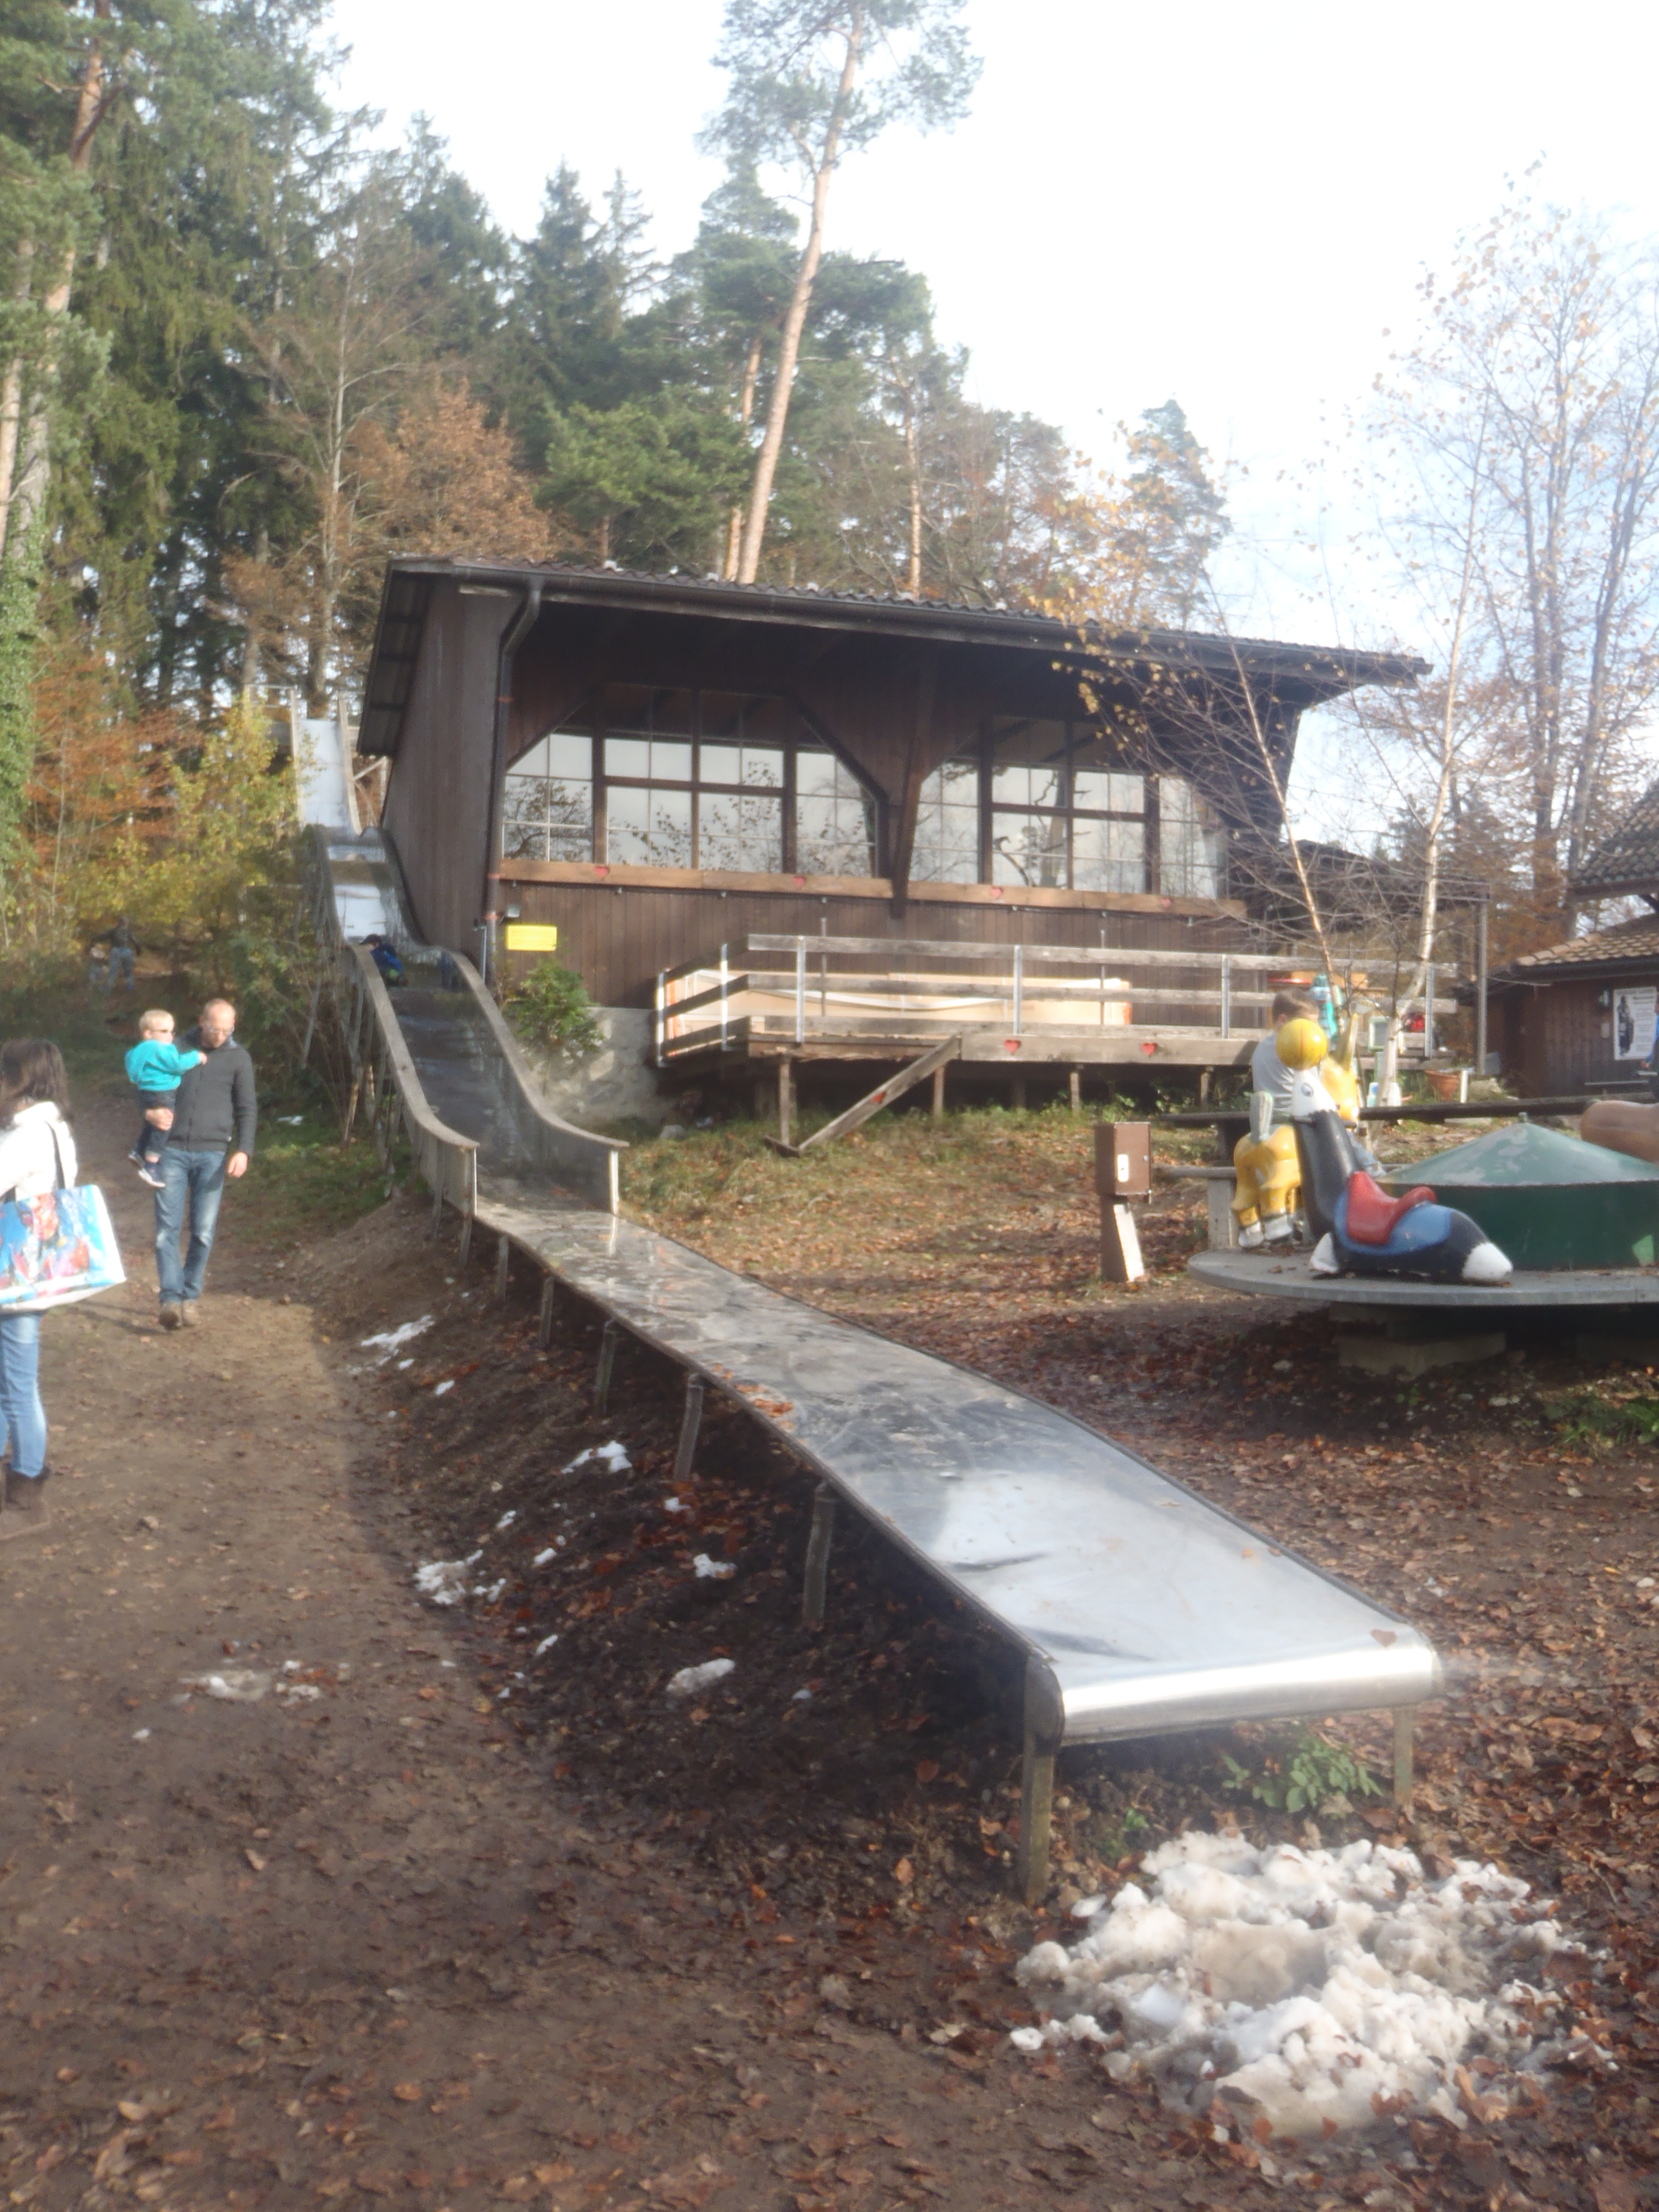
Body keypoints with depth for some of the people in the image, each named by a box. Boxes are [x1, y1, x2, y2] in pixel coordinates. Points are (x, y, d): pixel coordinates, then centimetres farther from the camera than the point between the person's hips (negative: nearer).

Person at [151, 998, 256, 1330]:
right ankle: (171, 1298, -11)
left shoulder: (238, 1059, 7)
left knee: (203, 1231, -1)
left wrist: (244, 1150, -7)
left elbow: (246, 1110, 8)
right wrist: (150, 1112, -5)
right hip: (173, 1150, 1)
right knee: (167, 1228, -8)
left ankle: (191, 1297, 11)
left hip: (212, 1153, -1)